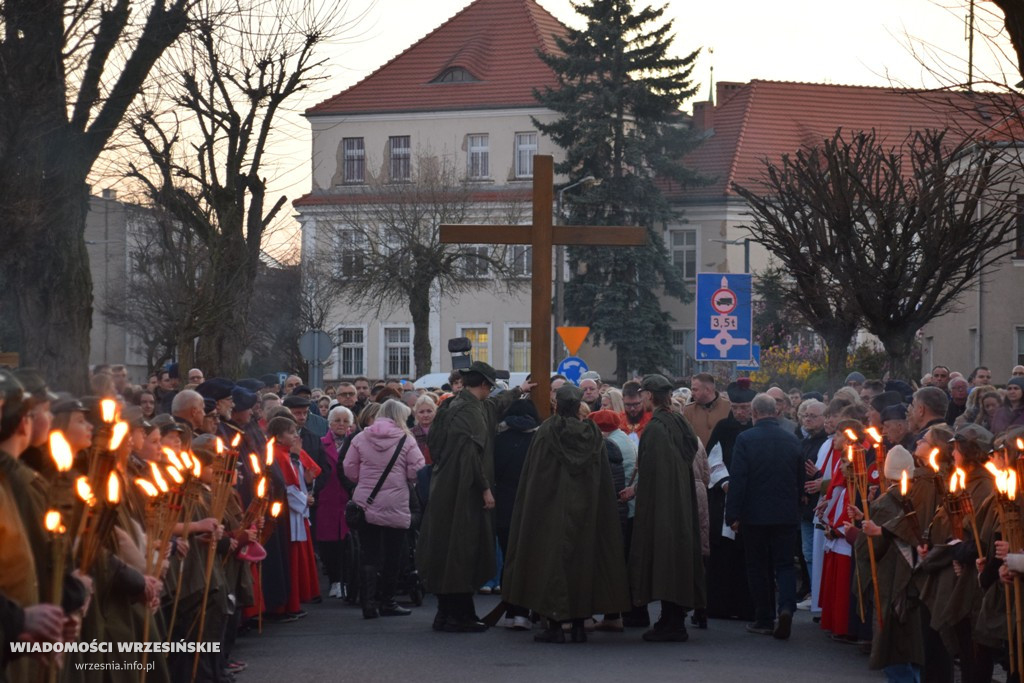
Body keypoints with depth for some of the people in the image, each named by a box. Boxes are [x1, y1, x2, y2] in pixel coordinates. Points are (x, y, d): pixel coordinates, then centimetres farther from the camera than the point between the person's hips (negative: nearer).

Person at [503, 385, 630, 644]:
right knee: (582, 557, 10)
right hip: (585, 511, 3)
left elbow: (533, 476, -6)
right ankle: (579, 624, 10)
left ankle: (555, 626, -3)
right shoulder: (593, 433, 1)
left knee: (553, 557, 1)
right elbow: (604, 480, 3)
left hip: (552, 508, -3)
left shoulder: (546, 431, -8)